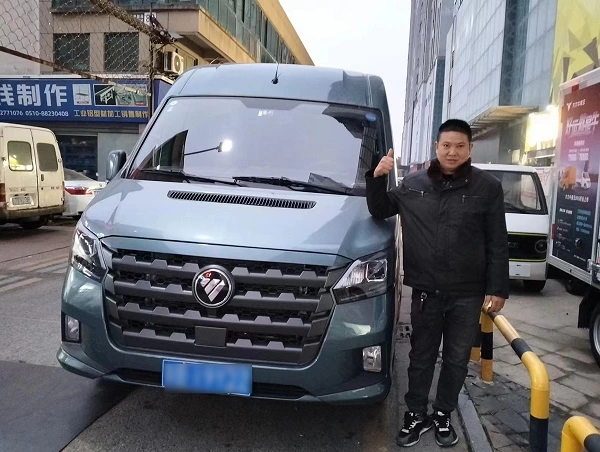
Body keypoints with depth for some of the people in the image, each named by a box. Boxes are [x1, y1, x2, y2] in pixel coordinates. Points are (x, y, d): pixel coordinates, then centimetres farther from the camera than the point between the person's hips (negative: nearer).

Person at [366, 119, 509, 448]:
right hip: (426, 291, 1)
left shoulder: (487, 187, -3)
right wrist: (377, 179, -7)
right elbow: (379, 211, 11)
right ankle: (416, 415, 29)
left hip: (467, 293, 0)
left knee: (456, 359, 13)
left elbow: (498, 244, -2)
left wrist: (498, 289, -5)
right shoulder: (413, 184, 2)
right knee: (421, 356, 12)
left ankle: (443, 415, 33)